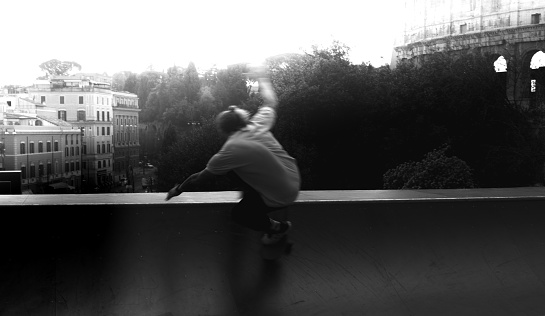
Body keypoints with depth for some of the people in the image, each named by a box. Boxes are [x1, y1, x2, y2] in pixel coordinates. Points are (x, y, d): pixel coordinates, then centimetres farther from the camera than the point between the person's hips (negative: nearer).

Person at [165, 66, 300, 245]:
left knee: (239, 214, 18)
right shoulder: (259, 124, -6)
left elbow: (198, 179, -6)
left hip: (280, 199, -6)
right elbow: (271, 101, 14)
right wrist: (261, 77, 28)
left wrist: (178, 190, 11)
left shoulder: (228, 153, -18)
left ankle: (276, 228, 24)